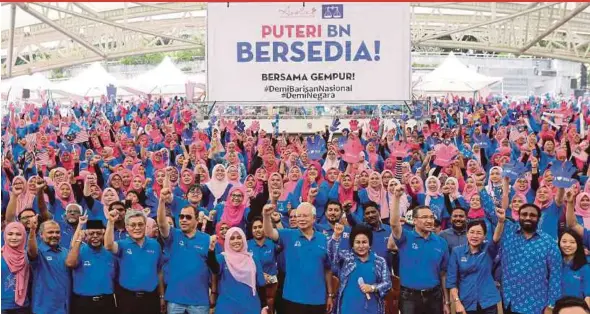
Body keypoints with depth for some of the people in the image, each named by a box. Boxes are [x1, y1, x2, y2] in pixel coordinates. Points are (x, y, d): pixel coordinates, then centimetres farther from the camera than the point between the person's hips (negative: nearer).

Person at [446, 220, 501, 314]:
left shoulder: (488, 249, 0)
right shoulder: (457, 251, -1)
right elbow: (452, 279, -2)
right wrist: (457, 302, -10)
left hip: (488, 303, 0)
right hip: (466, 304, 0)